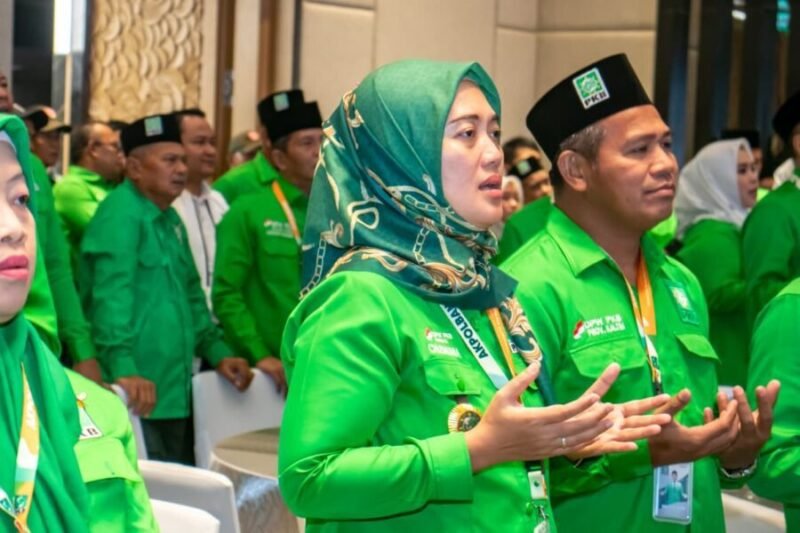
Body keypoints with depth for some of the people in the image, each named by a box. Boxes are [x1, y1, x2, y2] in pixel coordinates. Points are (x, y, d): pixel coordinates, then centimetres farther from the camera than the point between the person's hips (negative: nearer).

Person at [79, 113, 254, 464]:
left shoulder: (170, 219, 17)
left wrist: (217, 353, 16)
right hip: (136, 395, -9)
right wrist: (122, 368, -32)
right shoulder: (121, 214, -11)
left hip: (175, 393, 9)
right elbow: (112, 294, -22)